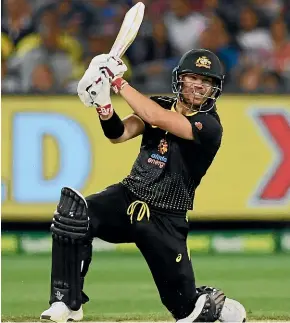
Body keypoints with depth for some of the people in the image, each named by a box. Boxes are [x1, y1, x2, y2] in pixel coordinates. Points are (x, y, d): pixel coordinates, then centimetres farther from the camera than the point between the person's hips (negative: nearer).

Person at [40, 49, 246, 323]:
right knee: (72, 215, -27)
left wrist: (119, 81, -22)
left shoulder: (209, 126, -13)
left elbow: (156, 118, -26)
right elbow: (119, 134, -6)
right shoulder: (162, 105, 6)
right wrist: (103, 104, -25)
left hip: (165, 219, -4)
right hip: (127, 198, 4)